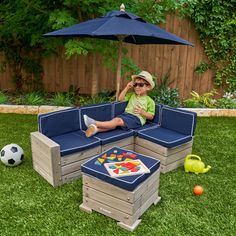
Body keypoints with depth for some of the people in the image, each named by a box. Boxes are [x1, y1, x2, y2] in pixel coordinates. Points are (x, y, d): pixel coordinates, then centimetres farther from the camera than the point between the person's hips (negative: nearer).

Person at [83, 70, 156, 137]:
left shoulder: (149, 101, 7)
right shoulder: (132, 95, 24)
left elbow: (151, 116, 4)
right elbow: (120, 99, 15)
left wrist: (142, 112, -14)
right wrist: (127, 87, 11)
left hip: (137, 118, -5)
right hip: (126, 114, 5)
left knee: (118, 121, -31)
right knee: (115, 120, -27)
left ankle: (95, 123, -43)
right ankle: (95, 129, -51)